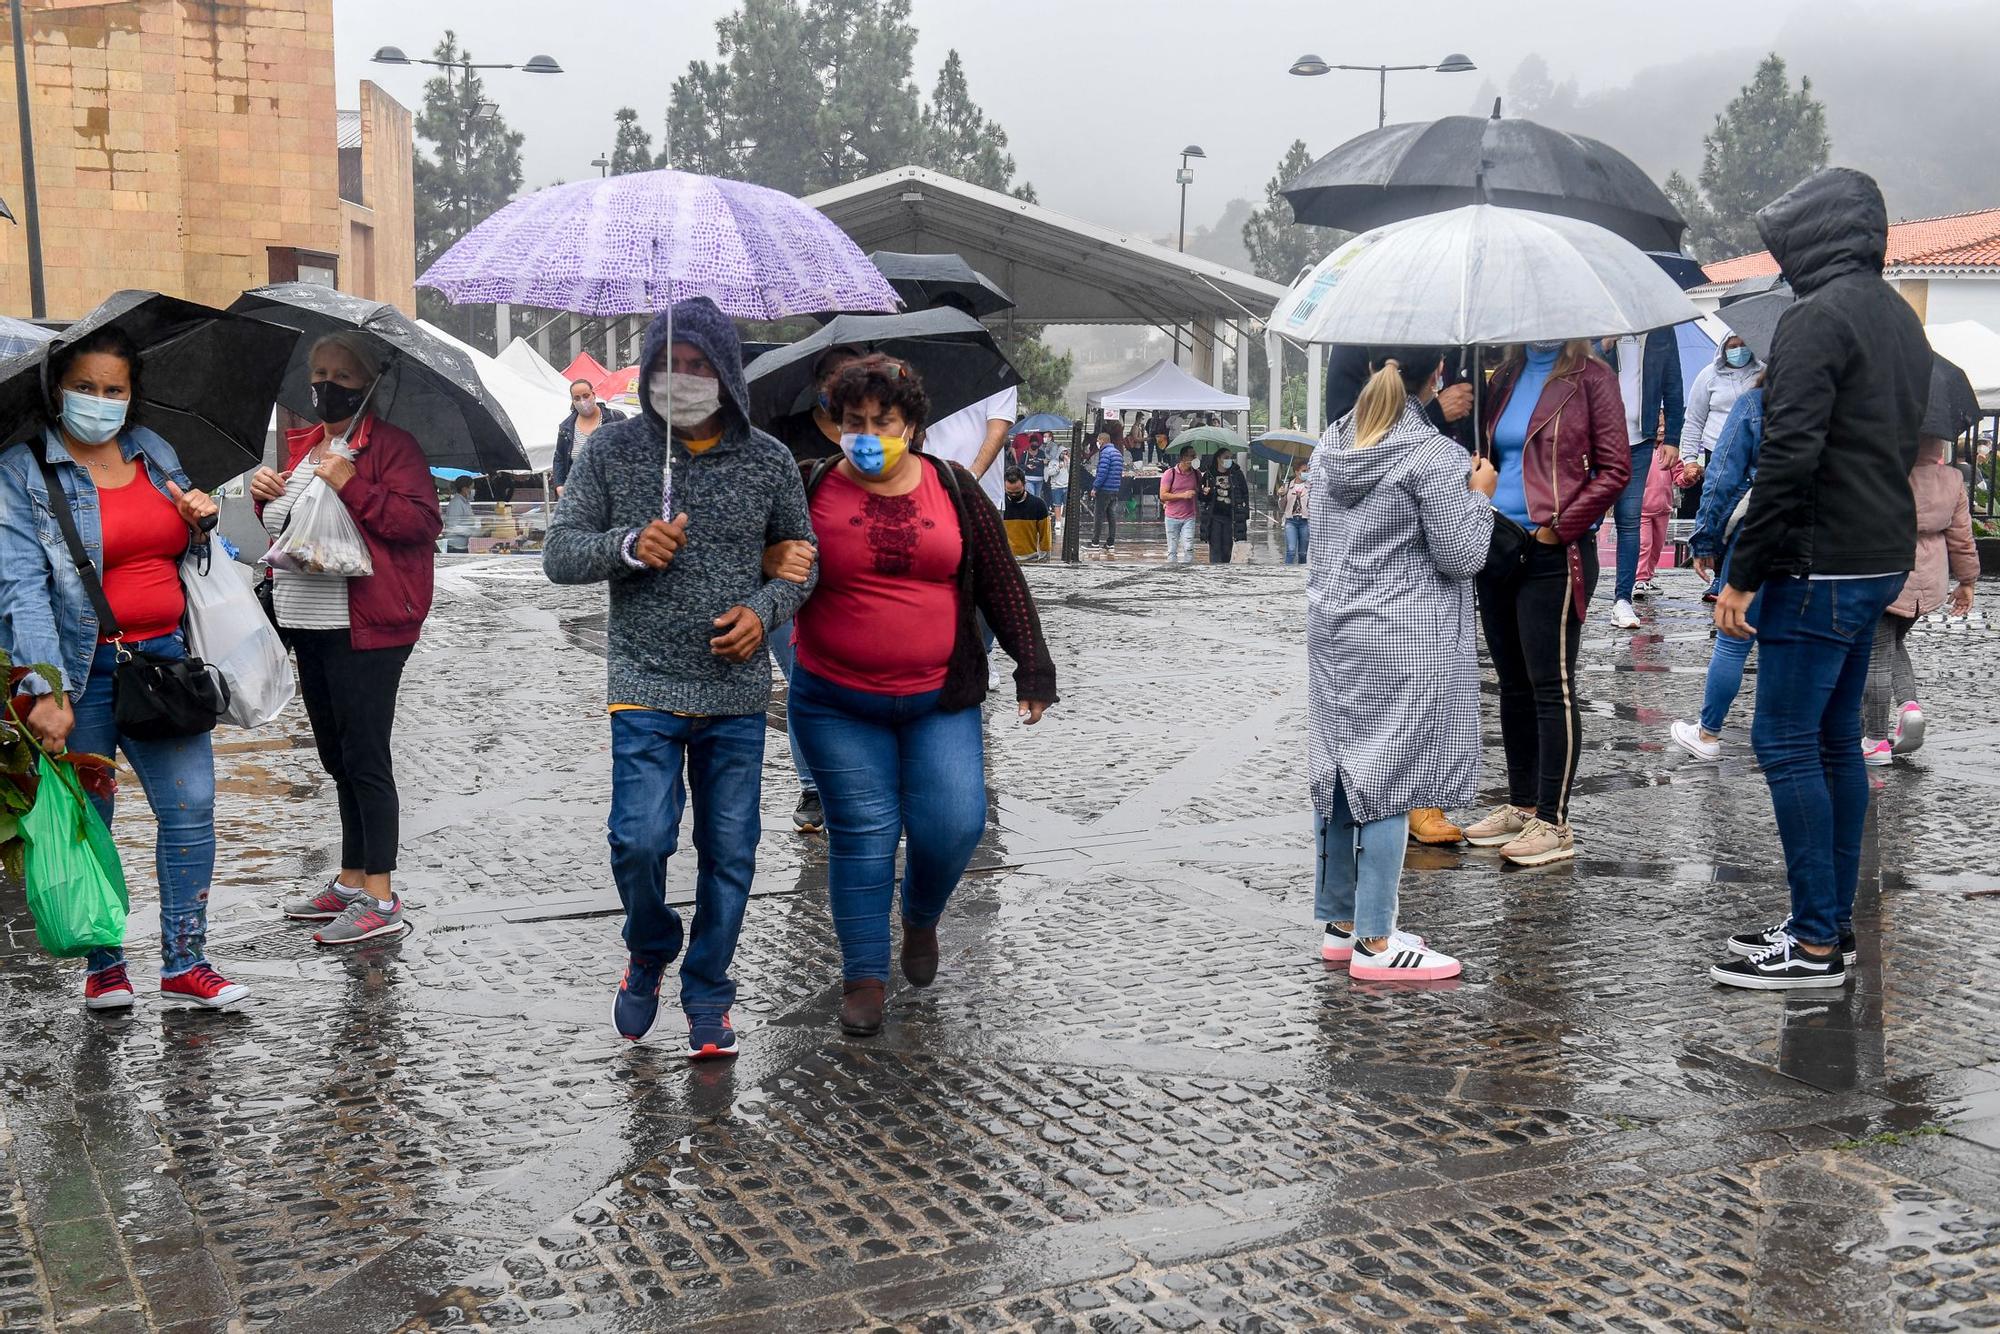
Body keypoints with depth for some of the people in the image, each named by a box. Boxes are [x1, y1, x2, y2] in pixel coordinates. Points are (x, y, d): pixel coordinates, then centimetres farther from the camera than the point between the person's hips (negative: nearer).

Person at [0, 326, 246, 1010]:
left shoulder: (155, 452, 12)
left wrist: (200, 520, 1)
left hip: (164, 660, 4)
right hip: (81, 671, -4)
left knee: (191, 808, 0)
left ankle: (185, 963, 10)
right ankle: (103, 966, 19)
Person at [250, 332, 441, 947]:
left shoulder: (392, 446, -8)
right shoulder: (302, 447, 17)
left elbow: (422, 522, -18)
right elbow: (283, 527, 27)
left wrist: (352, 486, -22)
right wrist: (266, 496, 6)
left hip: (363, 629, -9)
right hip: (308, 627, 9)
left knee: (364, 758, -6)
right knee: (338, 759, 15)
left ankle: (381, 899, -1)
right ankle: (351, 882, 25)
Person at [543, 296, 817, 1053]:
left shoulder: (769, 462, 1)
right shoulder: (613, 452, -1)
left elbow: (803, 558, 12)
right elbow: (558, 555, 0)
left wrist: (765, 610, -9)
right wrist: (628, 546, -19)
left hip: (737, 694, 2)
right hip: (645, 687, -1)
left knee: (729, 853, 6)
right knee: (639, 840, -12)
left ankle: (707, 995, 25)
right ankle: (649, 952, 20)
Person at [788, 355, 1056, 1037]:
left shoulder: (952, 487, 3)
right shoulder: (812, 489, -2)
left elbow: (1001, 582, 5)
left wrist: (1032, 665, 1)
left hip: (939, 700, 1)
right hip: (837, 705, -1)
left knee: (954, 825, -5)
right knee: (861, 833, 1)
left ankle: (921, 918, 26)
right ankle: (864, 974, 15)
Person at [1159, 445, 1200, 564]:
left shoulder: (1196, 474, 5)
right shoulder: (1170, 474, -6)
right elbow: (1163, 496, -12)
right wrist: (1182, 495, -19)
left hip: (1189, 517, 2)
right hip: (1172, 517, -2)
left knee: (1188, 548, -9)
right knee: (1172, 550, 6)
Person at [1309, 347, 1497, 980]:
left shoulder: (1331, 444, 7)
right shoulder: (1434, 456, -15)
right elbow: (1461, 556, -13)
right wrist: (1479, 495, 3)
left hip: (1333, 630, 7)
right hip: (1403, 644, -7)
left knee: (1338, 773, 12)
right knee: (1387, 781, -3)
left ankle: (1341, 924, 22)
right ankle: (1374, 945, 2)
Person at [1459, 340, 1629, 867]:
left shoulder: (1590, 377, -4)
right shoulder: (1506, 376, 14)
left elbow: (1614, 469, -8)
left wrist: (1558, 526, -13)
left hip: (1555, 555, -7)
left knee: (1551, 685, -3)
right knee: (1513, 684, 13)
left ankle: (1552, 823, 2)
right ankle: (1520, 805, 23)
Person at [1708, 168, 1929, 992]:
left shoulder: (1816, 319, -14)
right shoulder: (1901, 318, 16)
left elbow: (1790, 457, -21)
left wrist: (1742, 574, -17)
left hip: (1821, 568, -10)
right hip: (1883, 557, 10)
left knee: (1786, 742, -5)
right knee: (1836, 740, 14)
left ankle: (1815, 944, -1)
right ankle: (1832, 923, 21)